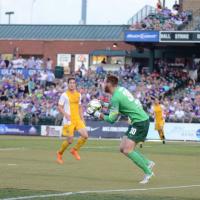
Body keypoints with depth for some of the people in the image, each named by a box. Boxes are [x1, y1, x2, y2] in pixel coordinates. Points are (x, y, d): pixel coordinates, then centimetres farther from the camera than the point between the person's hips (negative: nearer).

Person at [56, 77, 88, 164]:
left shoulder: (78, 95, 12)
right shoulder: (64, 95, -5)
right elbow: (59, 107, -6)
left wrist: (82, 119, 13)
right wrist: (66, 114, -21)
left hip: (77, 119, 5)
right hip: (69, 121, -5)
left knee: (85, 135, -10)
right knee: (70, 140, -5)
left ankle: (74, 150, 11)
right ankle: (59, 154, 19)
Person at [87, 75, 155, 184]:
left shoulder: (115, 98, -18)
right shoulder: (121, 89, 9)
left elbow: (111, 119, -14)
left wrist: (96, 114, -4)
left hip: (140, 121, -10)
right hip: (138, 121, 10)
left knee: (128, 150, -16)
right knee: (123, 148, 9)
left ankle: (148, 172, -11)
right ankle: (147, 163, 11)